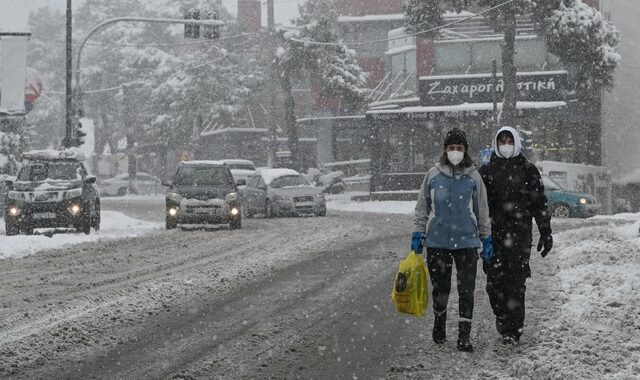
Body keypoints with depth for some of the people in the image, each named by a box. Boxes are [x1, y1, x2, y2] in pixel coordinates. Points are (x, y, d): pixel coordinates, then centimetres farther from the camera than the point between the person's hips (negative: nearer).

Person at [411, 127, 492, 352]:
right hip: (437, 241, 1)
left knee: (466, 289, -5)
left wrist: (486, 237, 10)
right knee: (440, 287, 11)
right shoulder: (434, 175, 3)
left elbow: (482, 209, 11)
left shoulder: (473, 176, 3)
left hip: (466, 241, -1)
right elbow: (422, 207, 10)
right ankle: (439, 321, 34)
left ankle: (464, 335, -3)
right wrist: (418, 234, 7)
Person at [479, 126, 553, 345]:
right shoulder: (486, 171, 10)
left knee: (516, 281, -7)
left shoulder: (527, 170, 7)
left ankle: (513, 331, -2)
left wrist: (546, 234, 3)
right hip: (493, 234, 2)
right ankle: (501, 315, 25)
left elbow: (539, 204, 7)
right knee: (494, 280, -2)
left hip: (520, 234, -2)